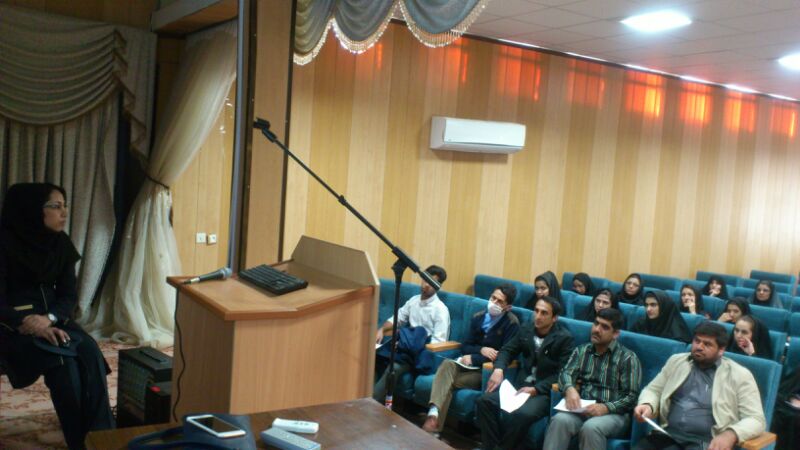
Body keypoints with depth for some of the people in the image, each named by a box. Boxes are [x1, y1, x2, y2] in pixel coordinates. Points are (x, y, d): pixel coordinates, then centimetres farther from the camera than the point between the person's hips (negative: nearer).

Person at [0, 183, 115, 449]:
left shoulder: (60, 242, 5)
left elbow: (69, 294, 3)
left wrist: (48, 319, -18)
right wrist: (29, 323, -31)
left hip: (52, 318, 5)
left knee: (90, 354, -25)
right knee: (61, 359, -31)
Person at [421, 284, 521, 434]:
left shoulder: (511, 323, -9)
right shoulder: (478, 317, 9)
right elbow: (465, 347, 10)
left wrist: (474, 358, -15)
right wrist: (481, 350, -13)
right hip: (471, 364, 5)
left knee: (449, 380, -27)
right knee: (447, 364, -29)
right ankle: (434, 415, -44)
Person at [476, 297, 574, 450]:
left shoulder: (565, 338, -7)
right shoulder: (526, 330, 9)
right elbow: (507, 350, 14)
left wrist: (535, 389, -19)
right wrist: (499, 369, -8)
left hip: (545, 392, -5)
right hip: (520, 384, 5)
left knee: (522, 414, -34)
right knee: (485, 401, -18)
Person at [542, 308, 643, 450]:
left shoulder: (628, 357, 2)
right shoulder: (581, 350, 17)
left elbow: (632, 397, -4)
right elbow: (566, 373, 2)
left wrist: (606, 408, -21)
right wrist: (569, 389, -22)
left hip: (614, 413, -3)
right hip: (582, 409, 3)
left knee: (590, 427, -36)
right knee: (560, 420, -30)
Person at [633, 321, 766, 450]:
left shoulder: (739, 375, 4)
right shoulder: (676, 361, 16)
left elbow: (756, 419, -1)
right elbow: (653, 390, 21)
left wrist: (731, 434, -21)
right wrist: (647, 405, -3)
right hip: (668, 436, 3)